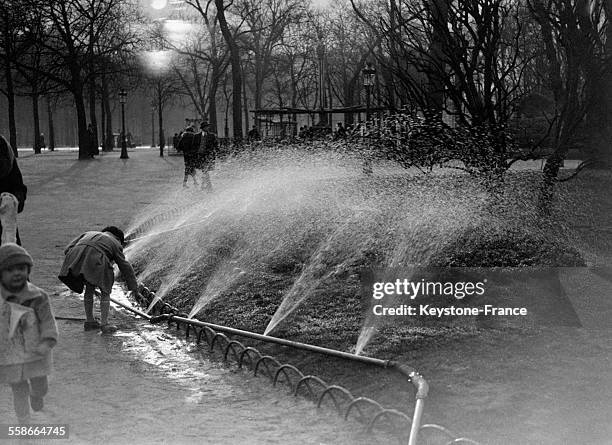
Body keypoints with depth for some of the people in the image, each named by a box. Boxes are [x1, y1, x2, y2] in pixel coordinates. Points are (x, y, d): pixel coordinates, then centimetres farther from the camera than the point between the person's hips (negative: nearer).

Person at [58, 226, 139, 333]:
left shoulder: (89, 234, 38)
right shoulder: (115, 243, 27)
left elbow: (68, 249, 29)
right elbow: (125, 266, 24)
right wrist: (133, 286, 28)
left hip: (77, 255, 4)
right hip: (95, 259, -4)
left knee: (89, 288, 24)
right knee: (105, 292, 12)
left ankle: (89, 321, 26)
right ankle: (104, 324, 8)